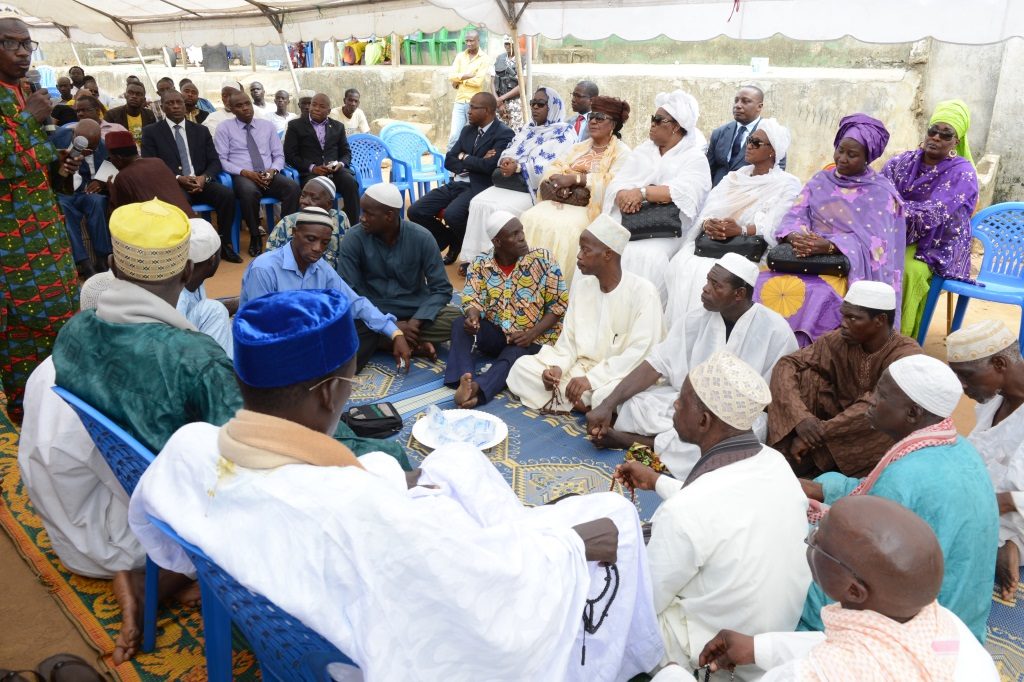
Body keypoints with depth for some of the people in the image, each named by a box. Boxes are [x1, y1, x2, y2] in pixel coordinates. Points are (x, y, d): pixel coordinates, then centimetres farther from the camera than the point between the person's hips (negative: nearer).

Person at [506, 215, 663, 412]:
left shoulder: (642, 291, -13)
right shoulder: (580, 288, 6)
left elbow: (641, 351, -19)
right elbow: (568, 340, 8)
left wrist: (592, 379, -24)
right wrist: (557, 367, -13)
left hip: (619, 376, -7)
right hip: (580, 368, 7)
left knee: (610, 395, -41)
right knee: (521, 367, -11)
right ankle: (593, 407, -17)